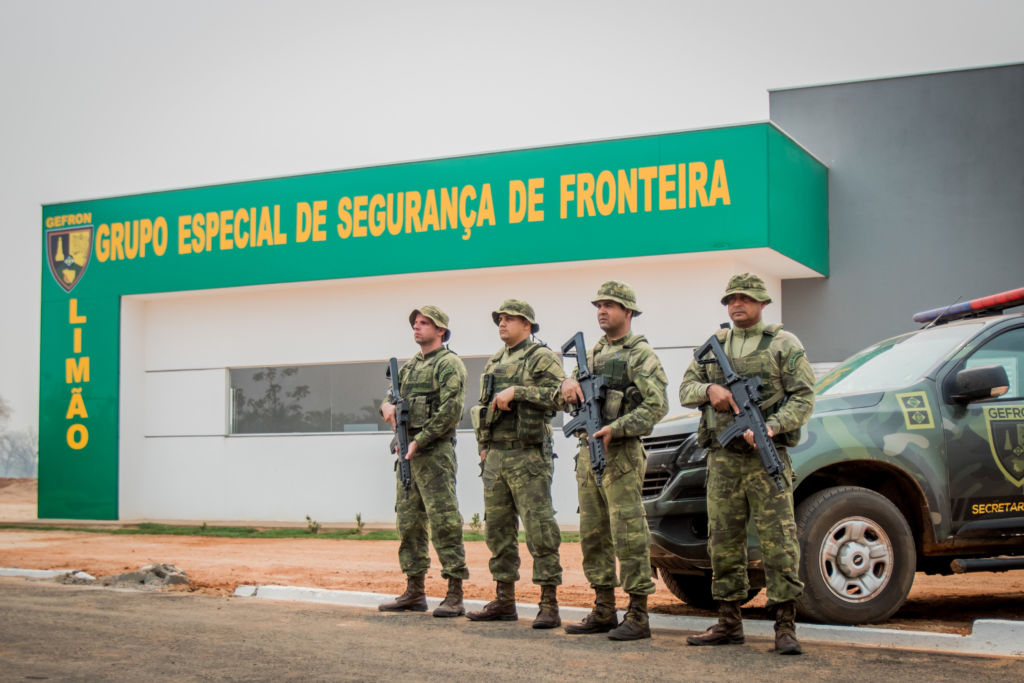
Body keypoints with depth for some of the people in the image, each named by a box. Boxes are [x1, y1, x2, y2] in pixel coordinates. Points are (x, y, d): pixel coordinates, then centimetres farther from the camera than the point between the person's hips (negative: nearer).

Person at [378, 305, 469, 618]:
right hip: (408, 453, 9)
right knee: (409, 521, 11)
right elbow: (390, 397, 26)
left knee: (444, 522, -10)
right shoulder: (408, 367, 20)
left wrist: (419, 441, -17)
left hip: (434, 453, -9)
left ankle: (455, 595, -9)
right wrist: (387, 406, 0)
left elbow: (450, 411, -15)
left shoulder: (449, 364, -6)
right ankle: (414, 592, 18)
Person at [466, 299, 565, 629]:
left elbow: (561, 394, -18)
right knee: (498, 529, 10)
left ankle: (549, 605, -6)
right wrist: (484, 447, 16)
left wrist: (516, 392, -20)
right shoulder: (494, 363, 20)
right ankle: (504, 601, 18)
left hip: (528, 457, -8)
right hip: (495, 457, 8)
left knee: (539, 528, -8)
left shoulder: (542, 358, -3)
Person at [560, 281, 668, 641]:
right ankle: (603, 611, 18)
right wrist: (568, 384, -3)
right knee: (593, 535, 10)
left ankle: (638, 617, -4)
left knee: (629, 535, -8)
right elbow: (568, 401, 20)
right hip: (587, 452, 8)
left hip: (621, 454, -8)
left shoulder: (640, 353, -5)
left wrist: (615, 428, -20)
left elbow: (657, 405, -14)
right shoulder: (593, 353, 19)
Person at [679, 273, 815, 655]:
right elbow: (685, 389, 15)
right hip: (722, 459, 4)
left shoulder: (784, 344, 3)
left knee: (778, 539, -8)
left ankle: (785, 627, -4)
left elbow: (804, 397, -3)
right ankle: (728, 623, 15)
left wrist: (771, 427, -18)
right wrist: (709, 389, -7)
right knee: (723, 541, 6)